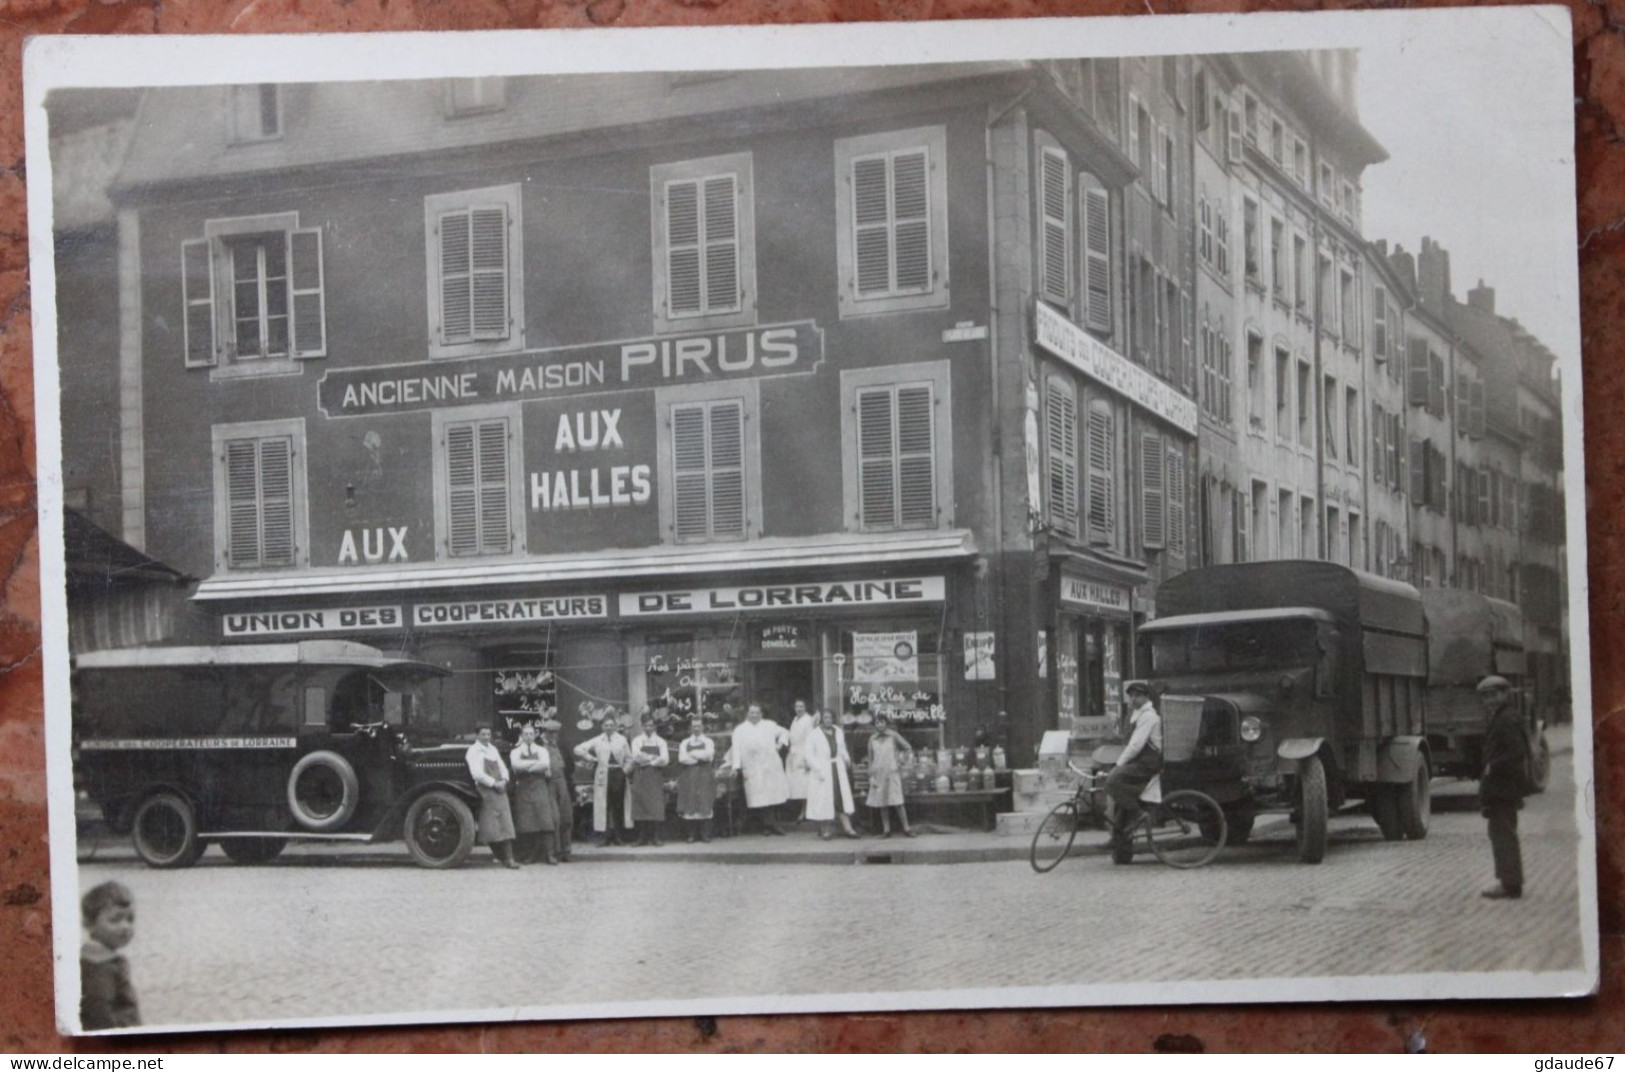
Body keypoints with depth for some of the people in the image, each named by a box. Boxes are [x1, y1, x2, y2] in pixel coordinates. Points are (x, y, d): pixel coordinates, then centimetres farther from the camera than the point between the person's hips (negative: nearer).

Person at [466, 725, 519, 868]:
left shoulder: (493, 749, 19)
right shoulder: (473, 751, -2)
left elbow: (502, 767, 20)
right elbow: (477, 773, -12)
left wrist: (504, 780, 0)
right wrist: (494, 783, -14)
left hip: (499, 789, 6)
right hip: (485, 791, -6)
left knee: (505, 823, -3)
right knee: (491, 825, -8)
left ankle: (508, 858, -7)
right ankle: (499, 856, 0)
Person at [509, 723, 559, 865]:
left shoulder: (541, 750, 13)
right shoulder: (516, 752, 12)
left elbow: (546, 764, -7)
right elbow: (516, 764, -10)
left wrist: (526, 767, -7)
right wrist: (537, 763, -6)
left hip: (540, 788, 0)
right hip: (523, 789, 0)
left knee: (545, 821, -9)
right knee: (525, 824, -5)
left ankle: (549, 854, -11)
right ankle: (527, 856, -1)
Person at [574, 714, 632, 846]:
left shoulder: (622, 740, 7)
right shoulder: (597, 741, 5)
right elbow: (578, 749, 3)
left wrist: (626, 769, -7)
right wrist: (590, 758, -4)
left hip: (618, 774, 1)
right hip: (603, 775, -1)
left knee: (618, 805, 3)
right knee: (603, 805, -4)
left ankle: (616, 836, 10)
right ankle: (603, 836, 0)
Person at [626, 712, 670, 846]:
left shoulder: (660, 741, 10)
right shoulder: (637, 740, 11)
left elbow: (665, 759, -3)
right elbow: (637, 756, -5)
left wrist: (645, 760, -8)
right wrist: (654, 758, -5)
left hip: (656, 776, 0)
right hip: (640, 778, 0)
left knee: (657, 808, -8)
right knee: (641, 807, -5)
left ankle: (658, 837, -6)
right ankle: (642, 837, -2)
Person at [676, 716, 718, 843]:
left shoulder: (708, 742, 11)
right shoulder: (685, 743, 14)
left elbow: (708, 754, -9)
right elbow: (682, 758, -2)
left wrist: (692, 754, -3)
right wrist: (700, 757, -5)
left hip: (704, 776, -1)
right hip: (688, 776, 1)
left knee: (705, 804, -7)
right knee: (689, 805, -5)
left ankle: (705, 834, -5)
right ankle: (692, 834, -1)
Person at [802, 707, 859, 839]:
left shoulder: (839, 732, 9)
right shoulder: (813, 734, -7)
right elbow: (808, 754, -10)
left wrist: (847, 760, 1)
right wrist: (817, 769, -16)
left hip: (838, 769, 4)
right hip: (821, 770, -4)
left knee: (842, 796, 0)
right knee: (823, 799, -1)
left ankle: (847, 827, 0)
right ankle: (824, 830, 7)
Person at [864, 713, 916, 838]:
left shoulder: (893, 736, 0)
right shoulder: (872, 740, 7)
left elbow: (908, 748, 5)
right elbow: (870, 759, 9)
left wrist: (901, 761, -2)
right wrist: (871, 776, 3)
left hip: (893, 773, -3)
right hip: (878, 774, 3)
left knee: (898, 802, -8)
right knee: (882, 803, 3)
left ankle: (906, 828, -6)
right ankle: (886, 829, 9)